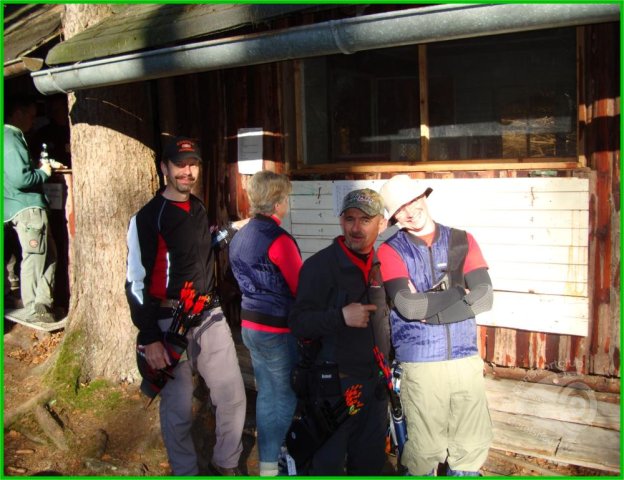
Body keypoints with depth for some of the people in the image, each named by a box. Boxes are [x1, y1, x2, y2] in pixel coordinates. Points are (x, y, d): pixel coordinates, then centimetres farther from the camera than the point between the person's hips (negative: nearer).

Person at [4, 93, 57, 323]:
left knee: (49, 254, 13)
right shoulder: (10, 139, -13)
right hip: (26, 207, -10)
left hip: (31, 206, 10)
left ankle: (44, 303, 19)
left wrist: (38, 166, 10)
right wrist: (43, 172, -6)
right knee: (34, 257, -5)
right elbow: (19, 179, -21)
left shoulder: (14, 137, 18)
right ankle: (35, 309, 2)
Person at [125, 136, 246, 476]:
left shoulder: (199, 210, 12)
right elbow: (136, 283, -12)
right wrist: (150, 338, -15)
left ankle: (226, 464, 28)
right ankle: (186, 472, 25)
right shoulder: (147, 218, -10)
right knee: (178, 409, 4)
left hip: (210, 317, 6)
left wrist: (226, 234, 12)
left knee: (233, 396, 7)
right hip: (171, 324, -6)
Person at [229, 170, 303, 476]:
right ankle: (271, 464, 14)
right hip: (277, 328, -8)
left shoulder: (239, 236, 7)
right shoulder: (278, 239, -20)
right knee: (284, 397, 5)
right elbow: (301, 288, -16)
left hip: (250, 323, 8)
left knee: (266, 393, 19)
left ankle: (266, 455, 32)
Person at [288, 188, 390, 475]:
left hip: (376, 383, 6)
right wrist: (341, 317, -29)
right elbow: (298, 324, -16)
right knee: (329, 462, 8)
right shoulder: (319, 265, -13)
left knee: (371, 461, 20)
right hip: (335, 384, -5)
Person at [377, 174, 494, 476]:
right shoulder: (391, 251, -2)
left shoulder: (462, 241, 6)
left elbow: (484, 298, -5)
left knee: (473, 444, 12)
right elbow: (408, 306, -17)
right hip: (419, 364, -3)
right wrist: (460, 292, -9)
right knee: (424, 450, 5)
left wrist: (427, 308, -13)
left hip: (467, 360, 3)